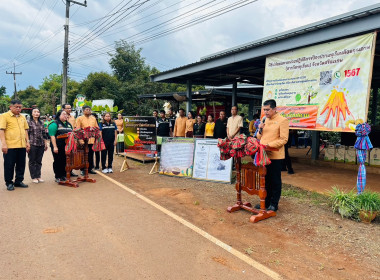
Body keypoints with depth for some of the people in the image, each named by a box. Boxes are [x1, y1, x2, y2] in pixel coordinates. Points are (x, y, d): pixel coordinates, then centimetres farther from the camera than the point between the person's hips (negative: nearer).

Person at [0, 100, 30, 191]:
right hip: (10, 146, -5)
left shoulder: (22, 117, 15)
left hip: (22, 146, 5)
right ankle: (9, 183, 15)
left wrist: (27, 142, 13)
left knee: (21, 164, 11)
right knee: (9, 165, 3)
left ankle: (18, 181, 23)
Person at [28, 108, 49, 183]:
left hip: (41, 145, 4)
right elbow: (26, 134, -5)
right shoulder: (29, 123, -2)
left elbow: (44, 134, 15)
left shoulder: (41, 123, 11)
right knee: (32, 161, 4)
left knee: (39, 161, 10)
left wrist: (46, 143, 12)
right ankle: (33, 177, 12)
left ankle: (38, 176, 18)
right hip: (32, 145, -4)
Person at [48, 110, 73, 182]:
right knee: (58, 162, 3)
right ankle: (58, 177, 11)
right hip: (58, 147, -5)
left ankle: (64, 176, 19)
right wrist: (55, 147, -17)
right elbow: (52, 136, -10)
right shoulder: (55, 124, -4)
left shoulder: (68, 124, 16)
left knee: (65, 161, 8)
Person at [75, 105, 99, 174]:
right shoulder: (80, 118, 0)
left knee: (91, 155, 9)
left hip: (92, 140, 4)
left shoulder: (93, 118, 13)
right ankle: (83, 169, 12)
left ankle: (90, 168, 19)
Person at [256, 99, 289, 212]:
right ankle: (266, 201, 25)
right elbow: (259, 137, 19)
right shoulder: (265, 120, 14)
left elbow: (283, 139, -13)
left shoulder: (282, 120, -7)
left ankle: (274, 204, 15)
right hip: (263, 155, 6)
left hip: (275, 156, -6)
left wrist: (269, 145, -21)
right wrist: (260, 130, -1)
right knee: (265, 179, 13)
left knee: (275, 181, 5)